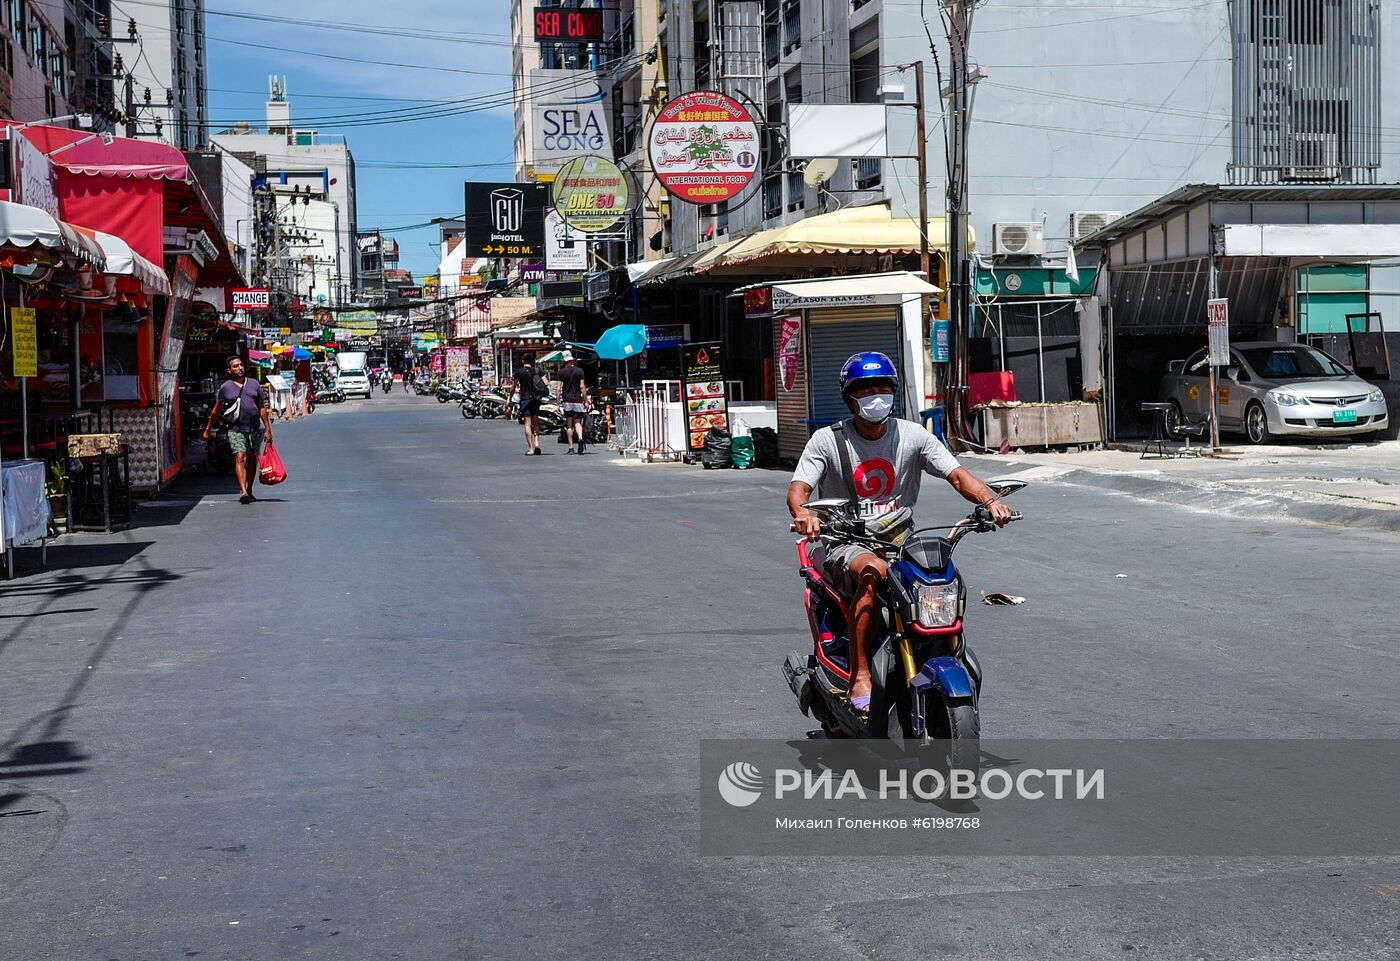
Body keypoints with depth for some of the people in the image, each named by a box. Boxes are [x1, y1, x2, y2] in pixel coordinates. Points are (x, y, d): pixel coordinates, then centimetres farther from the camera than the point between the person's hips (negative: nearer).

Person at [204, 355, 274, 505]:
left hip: (255, 429, 3)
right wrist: (208, 429, 12)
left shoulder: (254, 384, 11)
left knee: (252, 460, 10)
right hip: (236, 429, -3)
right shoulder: (225, 387, 3)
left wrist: (268, 429, 8)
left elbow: (262, 408, 12)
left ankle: (249, 491, 23)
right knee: (240, 458, -15)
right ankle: (243, 492, -24)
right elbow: (216, 411, 10)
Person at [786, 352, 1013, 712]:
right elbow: (798, 488, -12)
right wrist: (803, 513, -37)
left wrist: (989, 500, -24)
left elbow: (956, 474, -3)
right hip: (845, 545, -3)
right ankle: (859, 676, -34)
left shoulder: (912, 435, 5)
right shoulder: (828, 440, -2)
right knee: (874, 571, -37)